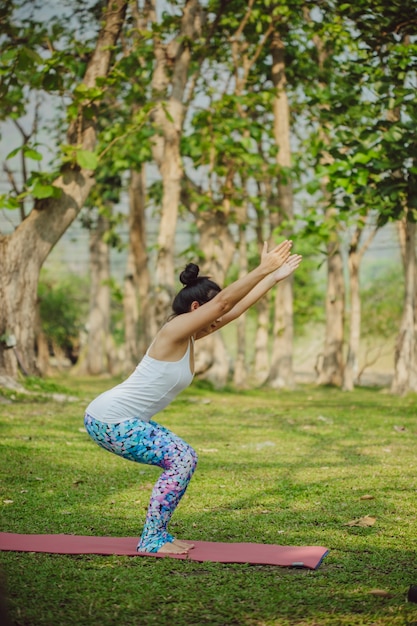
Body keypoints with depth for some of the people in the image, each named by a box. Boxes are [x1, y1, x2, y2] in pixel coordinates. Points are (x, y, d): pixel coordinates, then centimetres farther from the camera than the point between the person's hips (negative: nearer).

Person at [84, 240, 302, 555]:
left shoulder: (190, 335, 10)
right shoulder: (174, 331, -17)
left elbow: (236, 307, 12)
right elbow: (223, 300, -25)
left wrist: (274, 277, 11)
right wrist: (263, 269, -27)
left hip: (122, 419, 10)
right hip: (109, 419, -10)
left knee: (184, 459, 9)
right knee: (180, 460, -13)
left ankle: (156, 534, 14)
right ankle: (151, 540, -5)